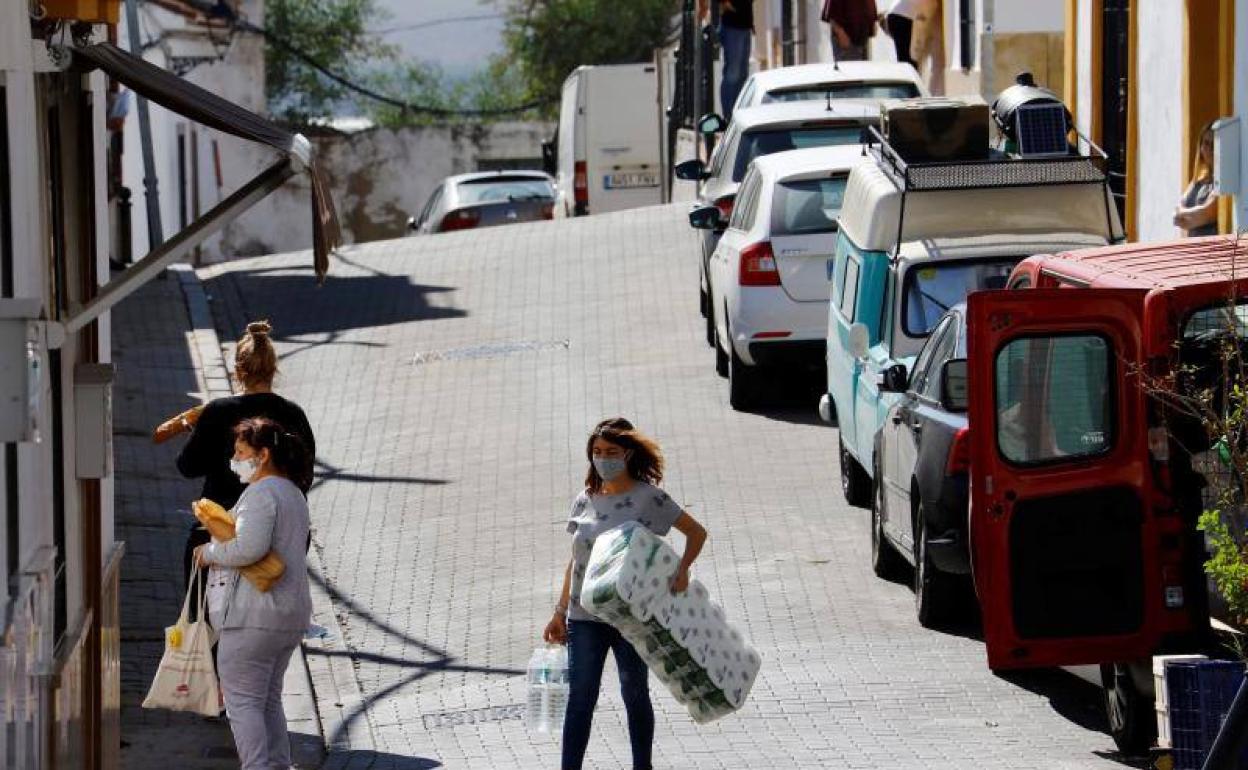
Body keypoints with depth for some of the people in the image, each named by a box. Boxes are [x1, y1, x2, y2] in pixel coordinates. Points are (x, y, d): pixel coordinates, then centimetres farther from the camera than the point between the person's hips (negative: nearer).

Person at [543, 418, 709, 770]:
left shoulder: (648, 498, -6)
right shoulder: (584, 501, 6)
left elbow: (696, 532, 0)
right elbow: (575, 562, 12)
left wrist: (682, 569, -17)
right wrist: (560, 613, 10)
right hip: (585, 615, 3)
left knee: (635, 694, 11)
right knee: (580, 698, -2)